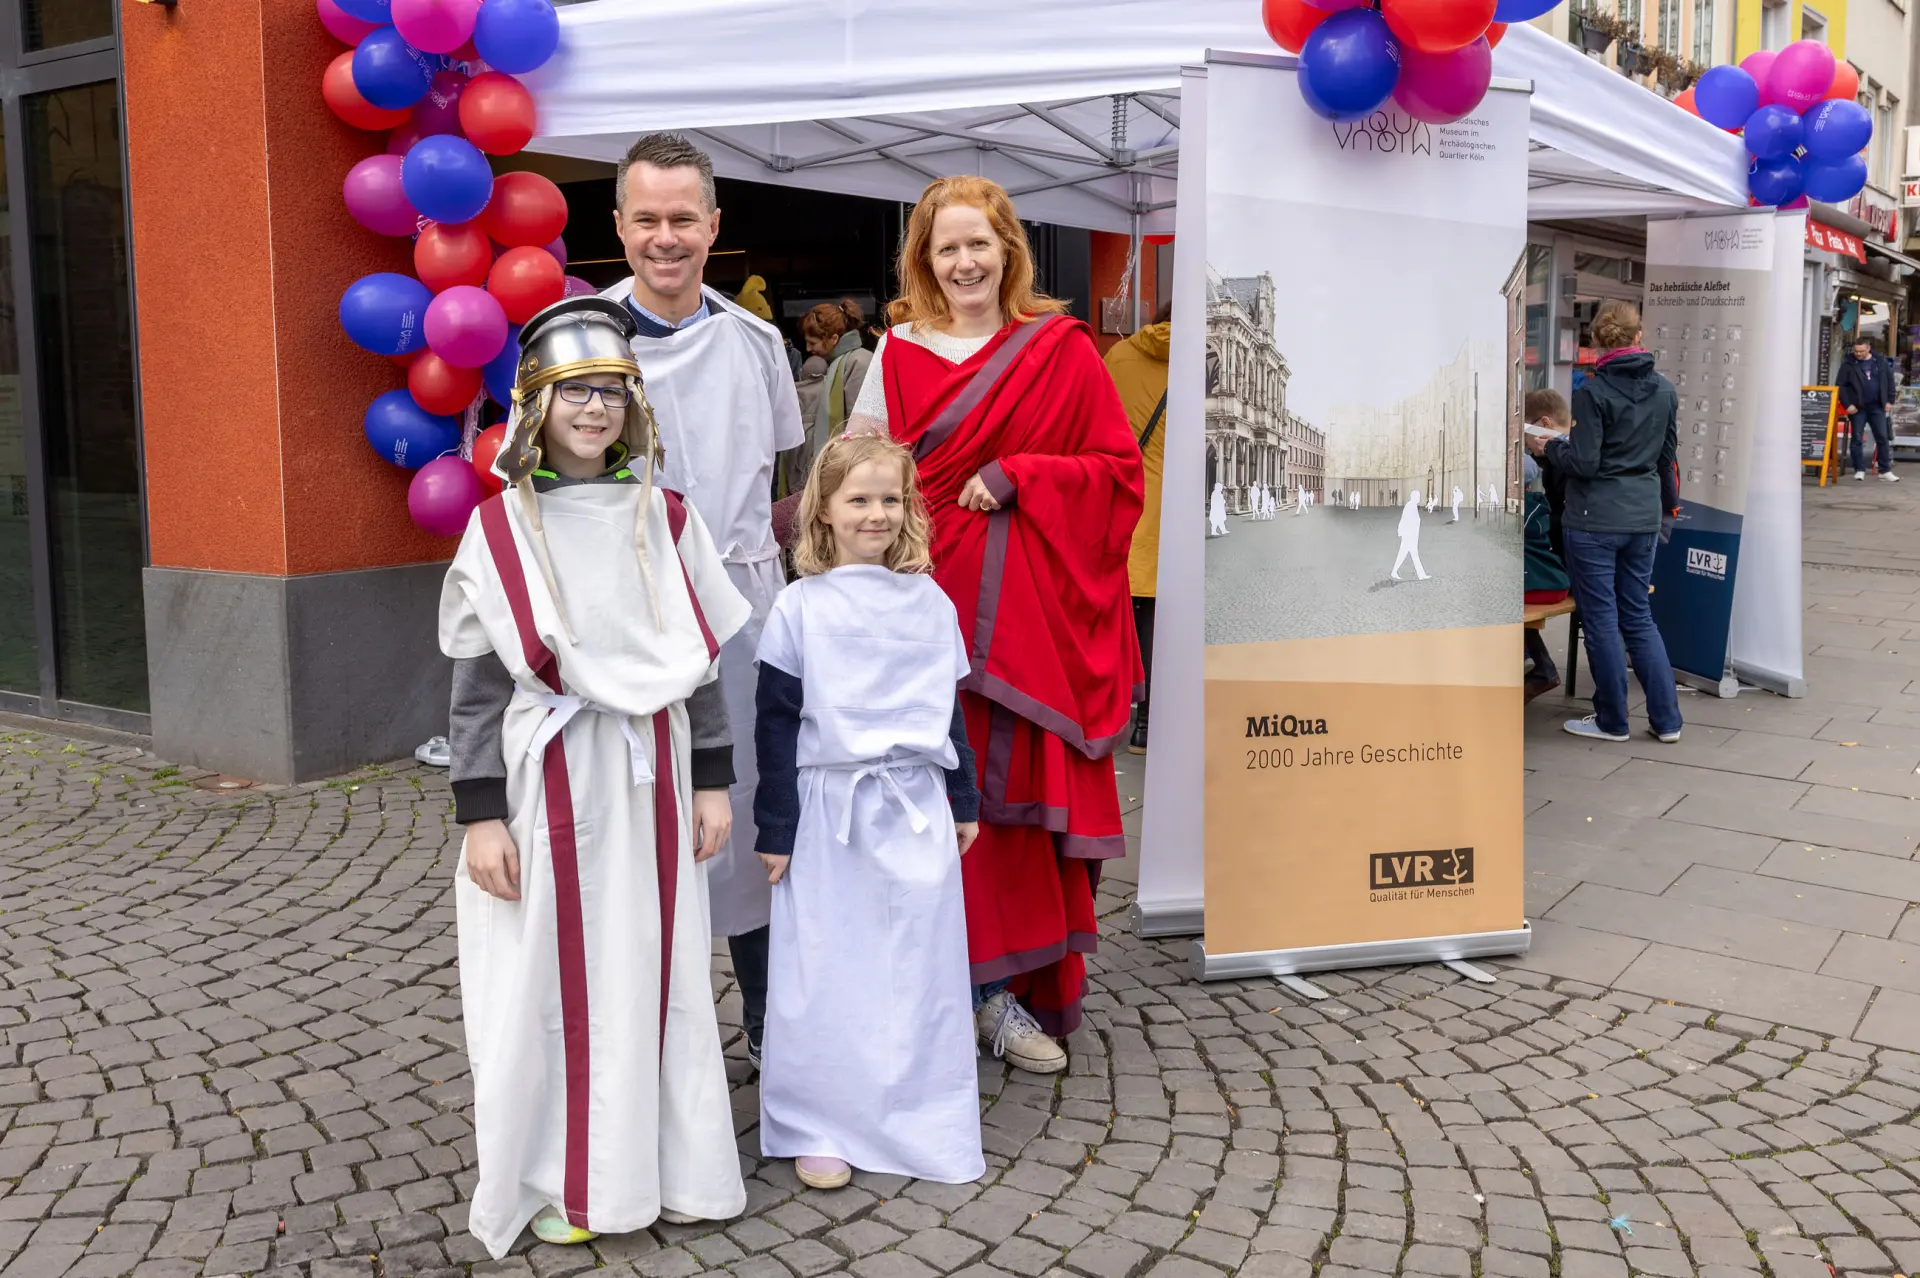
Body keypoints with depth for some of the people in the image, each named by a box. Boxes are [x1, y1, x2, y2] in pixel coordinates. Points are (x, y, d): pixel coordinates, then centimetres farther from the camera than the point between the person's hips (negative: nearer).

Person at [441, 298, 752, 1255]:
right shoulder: (500, 530, -4)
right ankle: (562, 1178, 21)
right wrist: (480, 814, -7)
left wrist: (712, 779, 6)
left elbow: (699, 661, 8)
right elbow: (477, 685, -4)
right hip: (550, 781, -2)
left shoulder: (664, 519, 5)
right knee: (553, 974, 5)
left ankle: (668, 1166, 24)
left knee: (656, 969, 10)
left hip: (649, 778, 3)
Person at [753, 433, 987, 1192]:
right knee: (825, 972, 6)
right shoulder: (800, 608, -2)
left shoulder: (931, 604, 2)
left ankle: (924, 1124, 21)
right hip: (829, 810, -2)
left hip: (917, 809, 2)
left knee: (920, 967, 8)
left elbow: (949, 707, 7)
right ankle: (817, 1129, 19)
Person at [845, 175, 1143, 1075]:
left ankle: (1016, 987, 13)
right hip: (933, 599, 1)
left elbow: (1117, 471, 2)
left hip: (1032, 612, -1)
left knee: (1025, 793, 1)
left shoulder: (1063, 350, 5)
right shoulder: (899, 352, 9)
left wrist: (1017, 477, -9)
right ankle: (961, 988, 12)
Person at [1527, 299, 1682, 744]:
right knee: (1638, 616, 15)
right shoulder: (1664, 390, 6)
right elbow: (1667, 456, 14)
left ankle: (1612, 721, 13)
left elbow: (1584, 463, -15)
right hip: (1644, 517, 6)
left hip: (1595, 519, -6)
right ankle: (1666, 719, 15)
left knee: (1601, 619, 4)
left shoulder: (1593, 392, -14)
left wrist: (1549, 448, 2)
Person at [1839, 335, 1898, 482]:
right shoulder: (1849, 365, -3)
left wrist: (1889, 400, 5)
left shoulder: (1881, 361, 4)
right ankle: (1859, 470, 7)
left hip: (1877, 407, 2)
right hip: (1858, 408, -2)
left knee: (1883, 438, 3)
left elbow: (1889, 380, 10)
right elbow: (1841, 386, -3)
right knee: (1857, 439, 0)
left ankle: (1885, 470, 9)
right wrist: (1847, 405, -11)